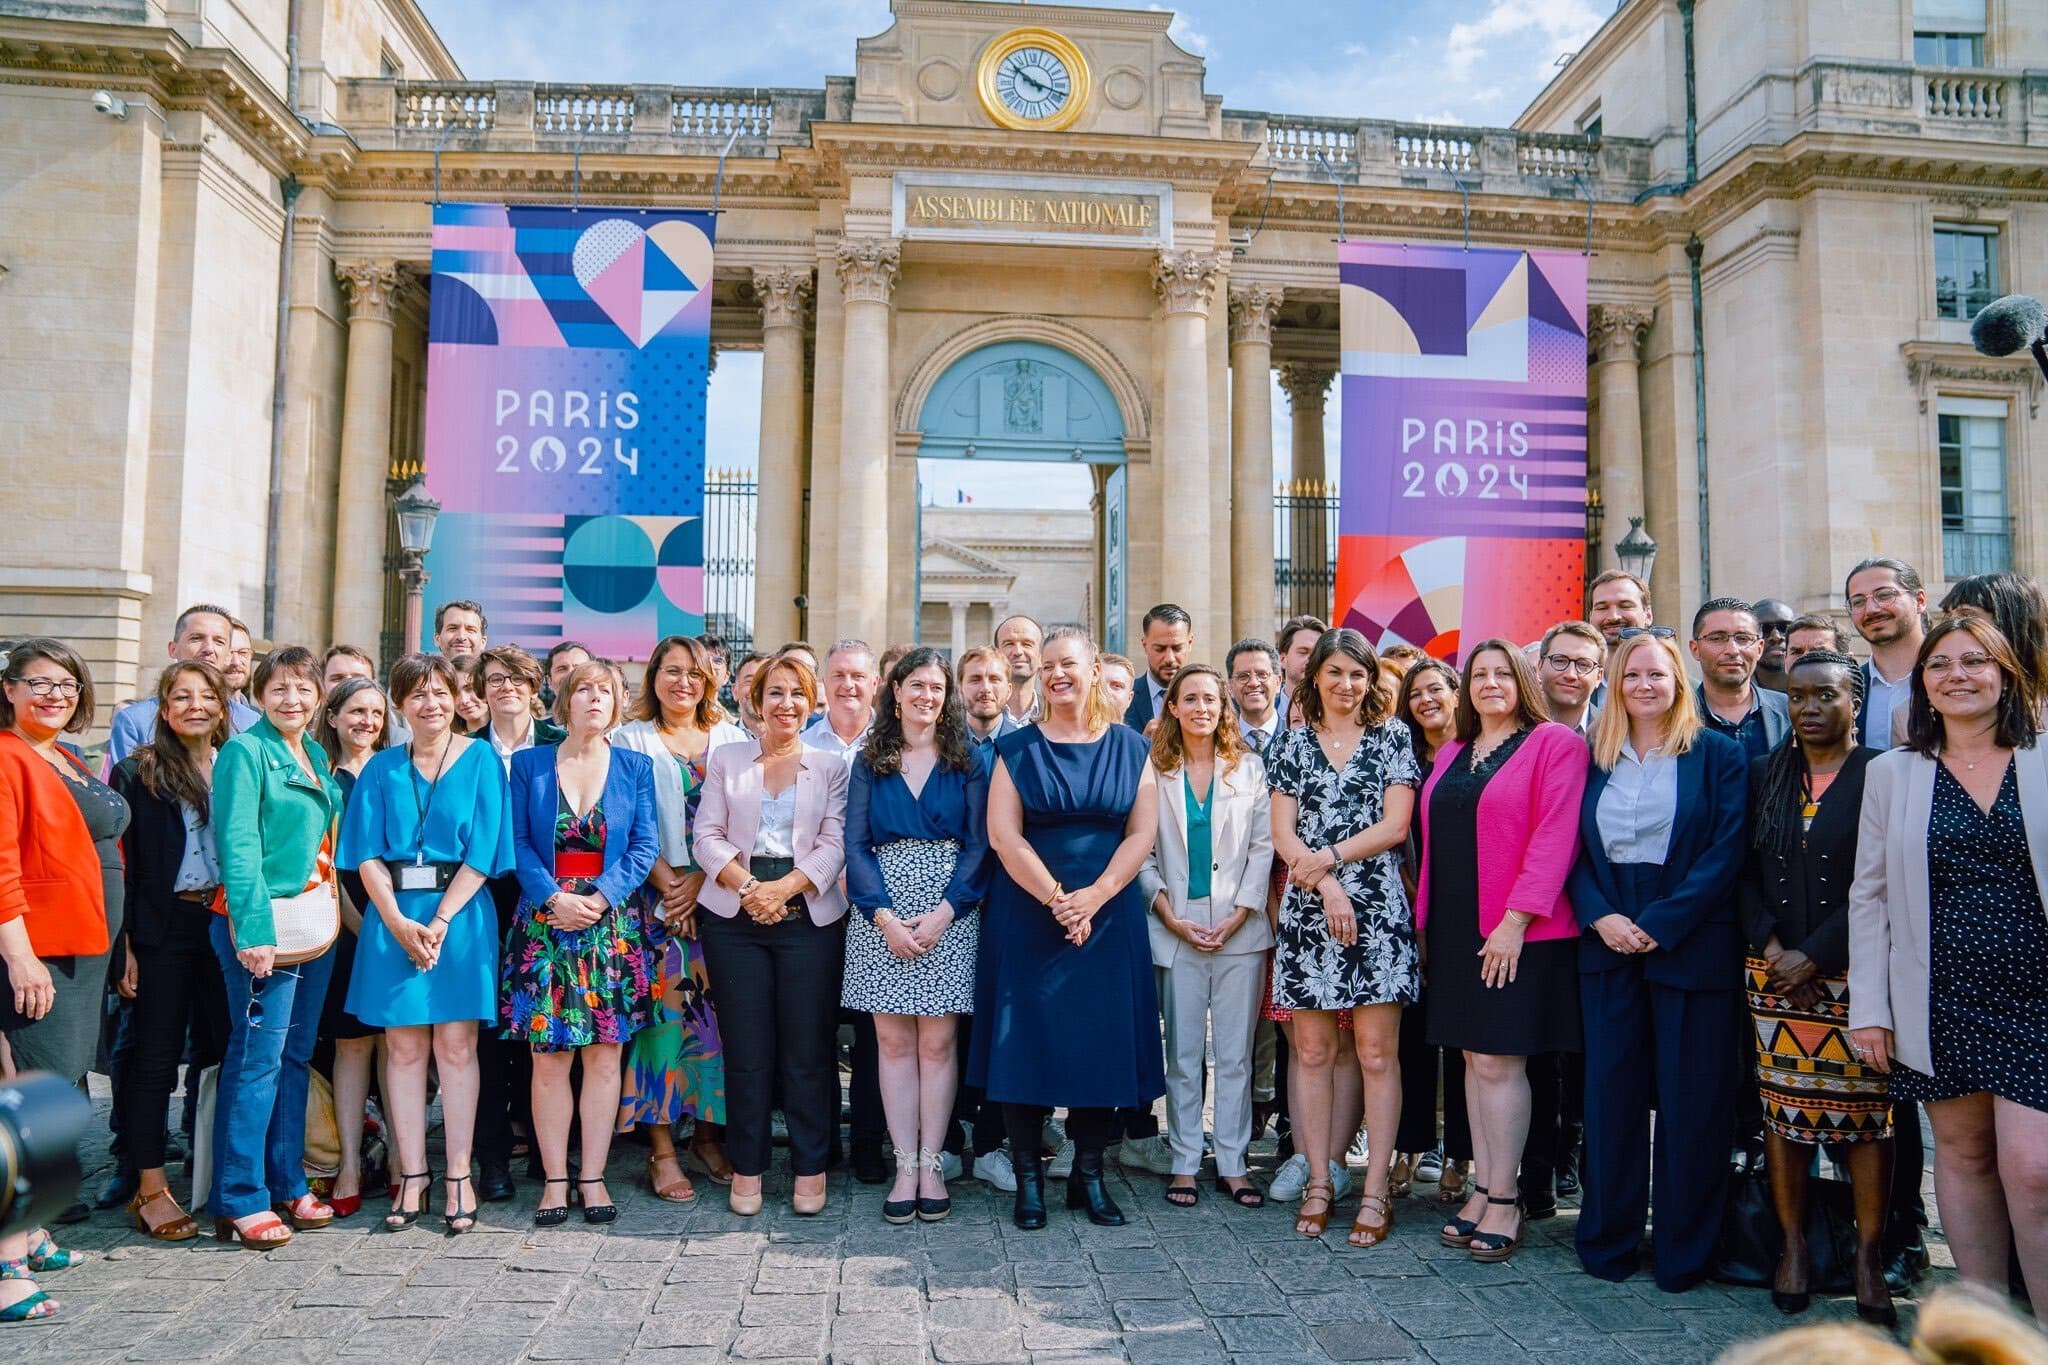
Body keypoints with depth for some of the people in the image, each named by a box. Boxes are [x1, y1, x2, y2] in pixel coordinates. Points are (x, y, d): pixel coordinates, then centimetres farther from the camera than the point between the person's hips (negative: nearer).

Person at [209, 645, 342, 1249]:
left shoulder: (316, 757, 15)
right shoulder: (245, 751, -7)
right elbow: (238, 846, -15)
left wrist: (332, 912, 12)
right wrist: (254, 928, -21)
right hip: (263, 924, -8)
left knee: (296, 1056, 12)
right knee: (258, 1057, -5)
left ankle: (288, 1186, 21)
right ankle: (240, 1203, 3)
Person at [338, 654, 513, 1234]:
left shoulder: (481, 760, 3)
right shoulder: (382, 768, 10)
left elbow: (483, 849, -4)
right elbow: (366, 854, 3)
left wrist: (439, 920, -13)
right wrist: (398, 921, -11)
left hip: (460, 915, -2)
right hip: (393, 918, 2)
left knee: (455, 1045, 0)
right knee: (403, 1045, 4)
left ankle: (458, 1176, 6)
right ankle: (412, 1175, 12)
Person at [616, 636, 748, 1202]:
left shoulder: (732, 740, 12)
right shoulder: (632, 739, 7)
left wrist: (701, 879, -8)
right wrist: (668, 882, -11)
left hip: (718, 894, 2)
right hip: (657, 895, -2)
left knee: (716, 1010, 2)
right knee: (662, 1008, -5)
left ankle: (708, 1134, 16)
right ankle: (662, 1149, 2)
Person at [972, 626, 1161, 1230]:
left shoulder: (1130, 747, 6)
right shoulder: (1016, 748, 3)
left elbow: (1142, 831, 0)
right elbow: (1003, 834, -5)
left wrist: (1093, 898, -12)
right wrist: (1056, 899, -15)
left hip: (1109, 915, 1)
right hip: (1027, 915, -1)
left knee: (1102, 1039, 3)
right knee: (1026, 1037, 0)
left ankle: (1089, 1174, 16)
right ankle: (1028, 1175, 11)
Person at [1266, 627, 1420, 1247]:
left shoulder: (1393, 737, 7)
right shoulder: (1295, 742, 11)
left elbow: (1395, 826, -2)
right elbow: (1282, 834, 4)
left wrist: (1329, 857, -11)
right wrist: (1326, 885, -9)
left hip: (1377, 910, -2)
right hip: (1307, 910, 2)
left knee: (1376, 1052, -1)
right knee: (1312, 1050, 5)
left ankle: (1376, 1190, 8)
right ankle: (1319, 1183, 16)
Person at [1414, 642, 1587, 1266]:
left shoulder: (1555, 742, -5)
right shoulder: (1451, 754, 14)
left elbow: (1555, 836, -13)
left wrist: (1515, 919, -18)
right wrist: (1426, 917, 9)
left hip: (1520, 931, -6)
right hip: (1456, 928, 6)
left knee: (1497, 1060, -4)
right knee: (1474, 1057, 10)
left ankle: (1504, 1200, 8)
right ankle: (1482, 1188, 20)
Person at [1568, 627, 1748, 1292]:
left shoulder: (1717, 753, 0)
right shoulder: (1594, 758, 11)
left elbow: (1726, 851, -8)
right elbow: (1573, 850, 8)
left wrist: (1659, 924, -15)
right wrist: (1600, 917, -9)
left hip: (1692, 945, -3)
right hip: (1608, 943, 3)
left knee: (1691, 1099, 3)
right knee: (1610, 1093, 7)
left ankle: (1685, 1250, 16)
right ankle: (1608, 1238, 19)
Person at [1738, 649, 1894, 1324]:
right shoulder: (1762, 774, 10)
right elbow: (1745, 871, 9)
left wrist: (1816, 956, -11)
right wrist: (1768, 943, -6)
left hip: (1856, 972, -3)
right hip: (1773, 971, 3)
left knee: (1865, 1109, 0)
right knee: (1782, 1107, 5)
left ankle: (1869, 1255, 11)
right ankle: (1792, 1245, 15)